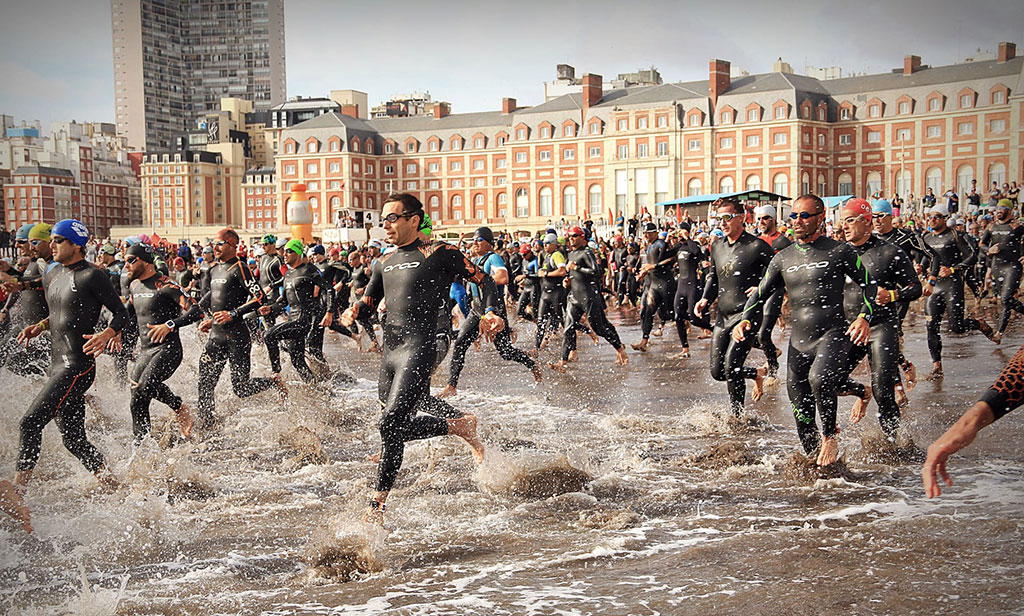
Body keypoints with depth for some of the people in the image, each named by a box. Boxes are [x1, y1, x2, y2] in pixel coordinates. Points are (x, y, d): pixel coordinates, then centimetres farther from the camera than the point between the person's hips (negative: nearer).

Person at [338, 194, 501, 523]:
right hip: (389, 352, 8)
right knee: (403, 427, 11)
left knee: (391, 423, -17)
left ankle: (377, 505, -11)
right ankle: (461, 426, 34)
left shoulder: (439, 254, 0)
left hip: (418, 349, -8)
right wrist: (353, 311, 3)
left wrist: (490, 313, -13)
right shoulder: (384, 263, 18)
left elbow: (484, 280, 5)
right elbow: (368, 302, 27)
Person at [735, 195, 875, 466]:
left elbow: (869, 284, 7)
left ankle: (831, 437, -9)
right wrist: (745, 320, -3)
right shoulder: (783, 258, 12)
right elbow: (761, 294, 15)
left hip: (833, 334, -5)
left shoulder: (839, 251, 0)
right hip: (799, 340, 5)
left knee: (820, 378, -33)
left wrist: (865, 317, -10)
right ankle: (814, 459, 28)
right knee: (801, 412, 7)